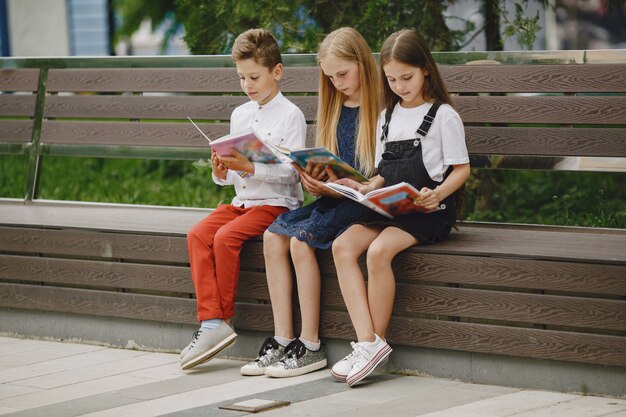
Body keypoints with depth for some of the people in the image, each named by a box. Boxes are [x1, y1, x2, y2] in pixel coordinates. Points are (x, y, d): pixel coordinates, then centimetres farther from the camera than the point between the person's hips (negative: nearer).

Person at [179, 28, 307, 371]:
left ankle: (222, 319, -15)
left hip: (277, 202, -7)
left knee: (225, 238, -28)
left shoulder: (290, 115, -5)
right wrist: (221, 172, -4)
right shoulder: (239, 115, 16)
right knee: (197, 235, -18)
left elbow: (290, 171, -14)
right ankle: (211, 321, -24)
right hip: (242, 200, 7)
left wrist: (248, 167, -23)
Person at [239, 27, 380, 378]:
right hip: (331, 198, 7)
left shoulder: (381, 108, -8)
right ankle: (283, 341, -14)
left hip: (363, 203, -7)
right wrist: (315, 180, -5)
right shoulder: (335, 108, 16)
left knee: (300, 239, -26)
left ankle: (311, 347, -19)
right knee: (273, 235, -14)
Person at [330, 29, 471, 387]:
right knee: (342, 246, -20)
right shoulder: (388, 117, 18)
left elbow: (461, 168, -2)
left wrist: (437, 194, -21)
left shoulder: (443, 115, -1)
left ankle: (378, 342, -17)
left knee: (379, 250, -31)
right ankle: (368, 342, -25)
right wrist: (366, 189, -1)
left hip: (427, 211, -6)